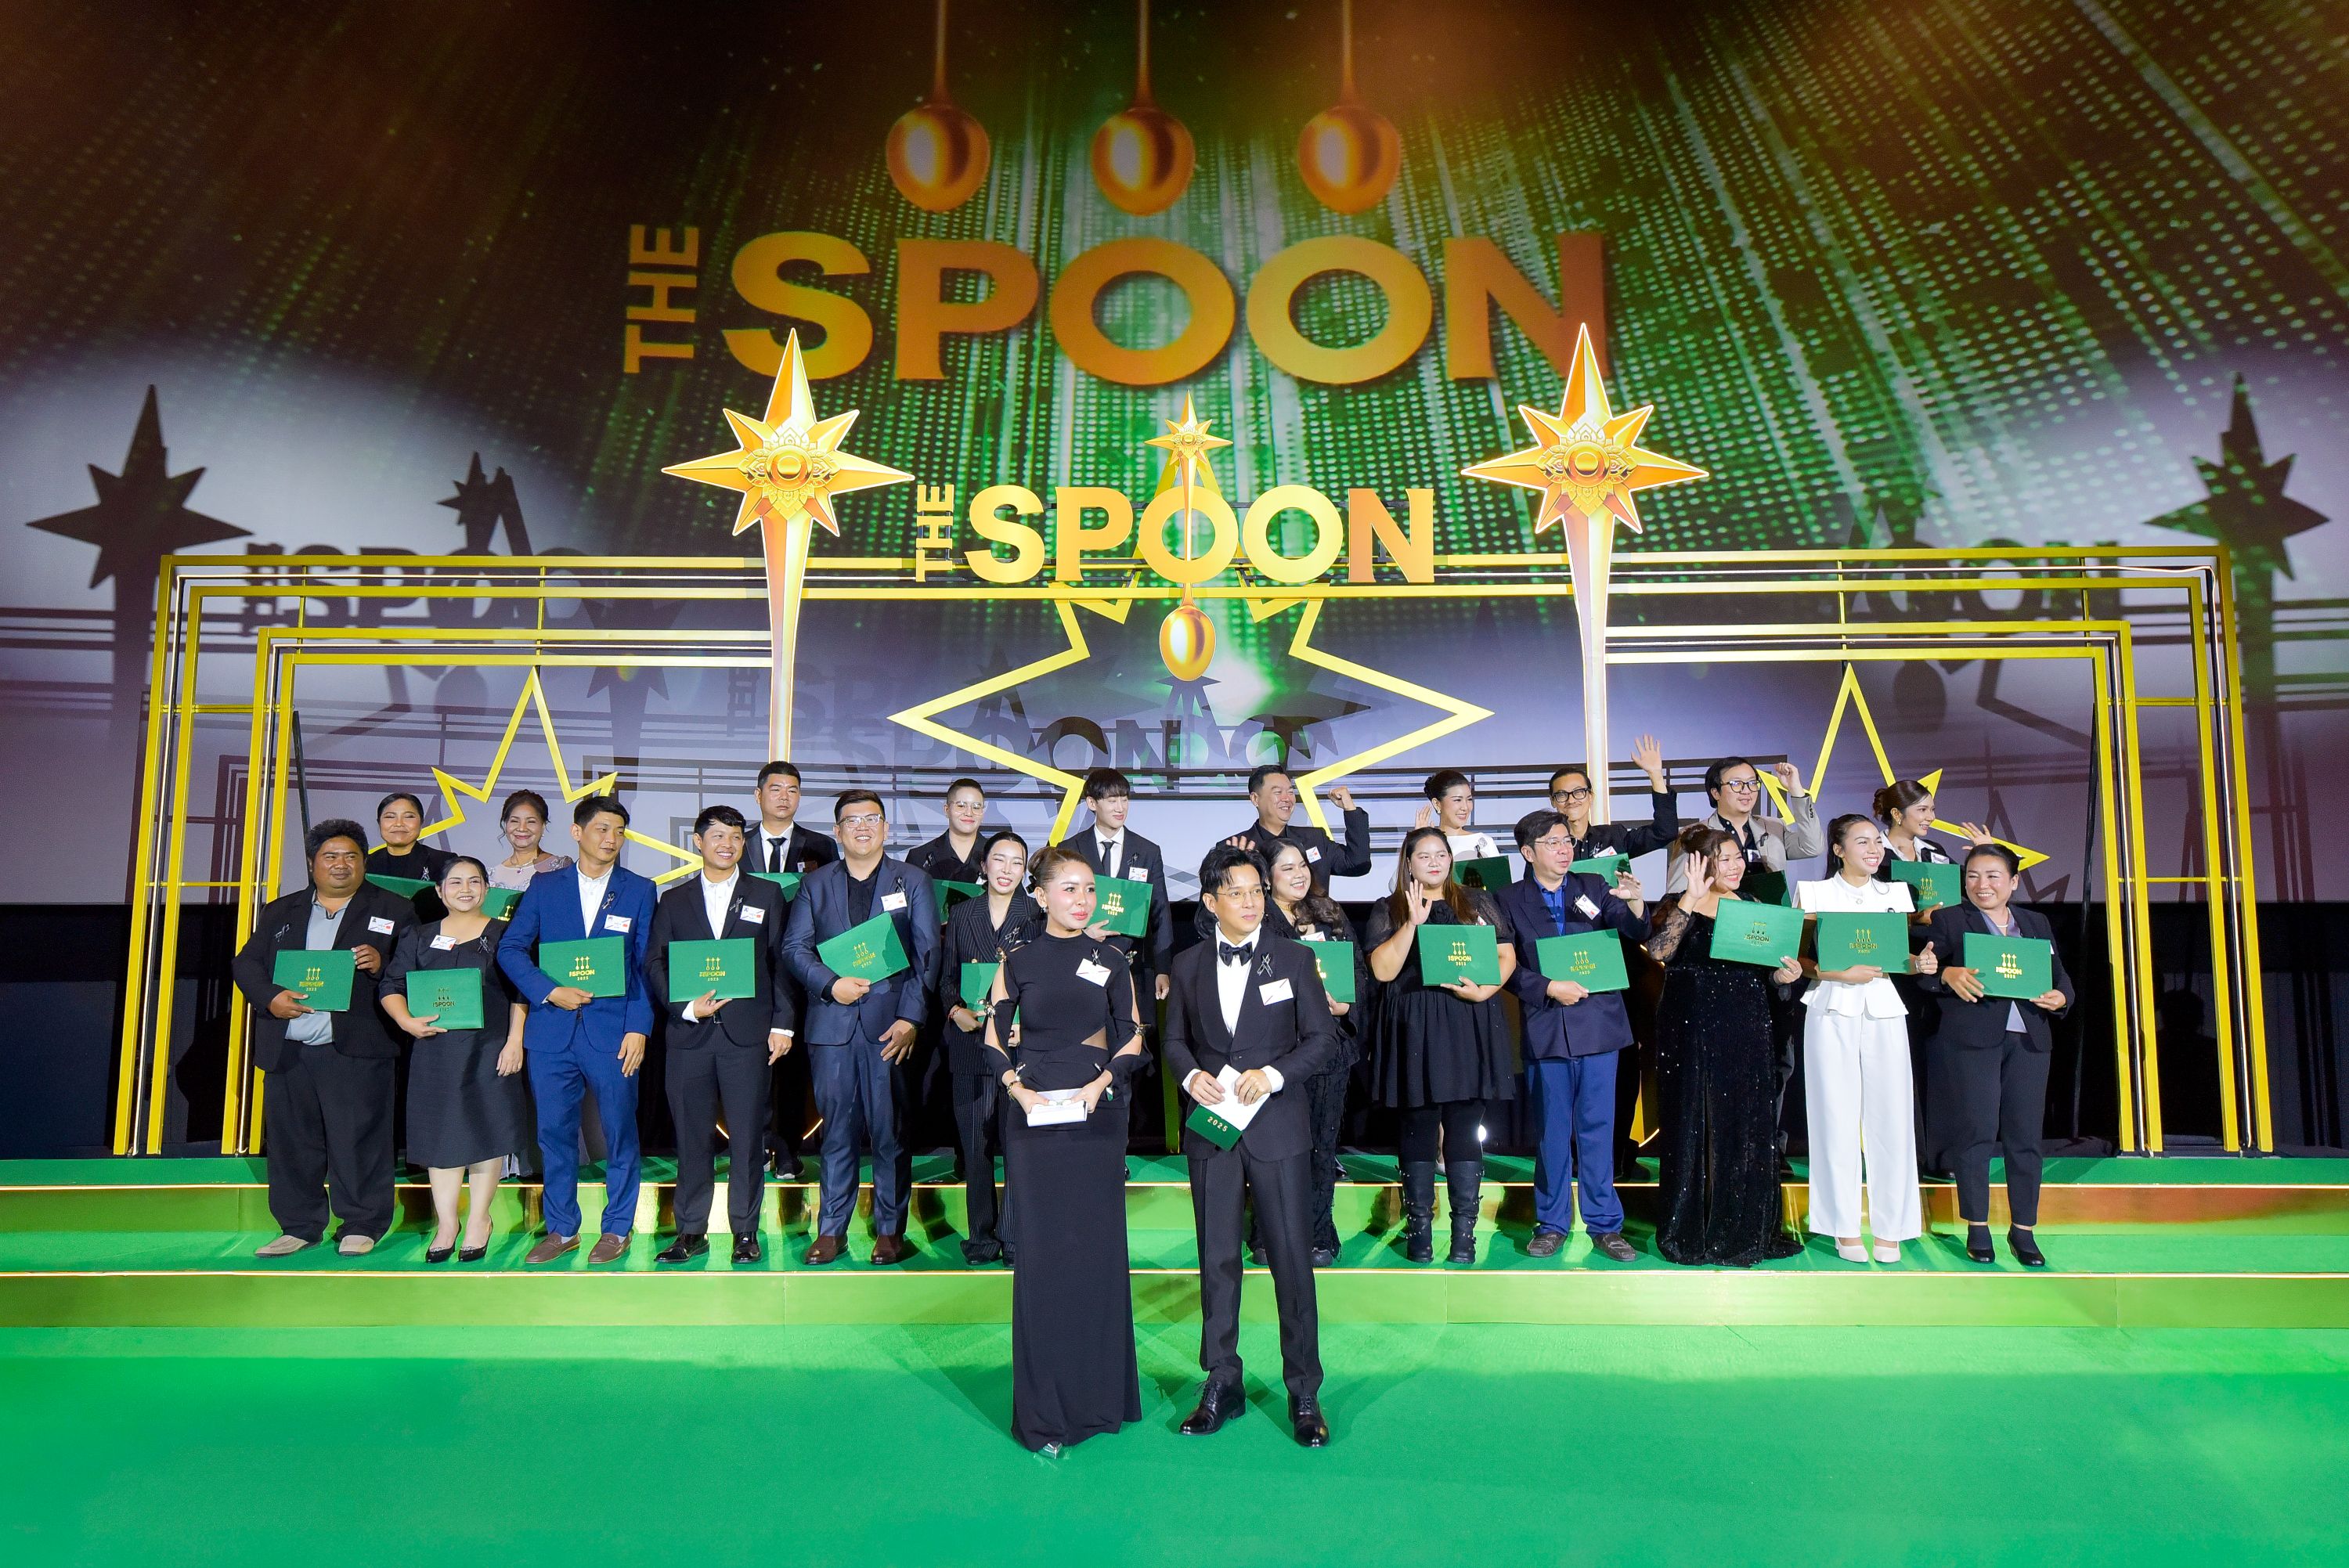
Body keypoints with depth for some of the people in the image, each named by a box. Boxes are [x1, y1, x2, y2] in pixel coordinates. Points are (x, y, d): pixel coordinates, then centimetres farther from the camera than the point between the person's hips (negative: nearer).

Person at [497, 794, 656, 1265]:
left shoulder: (639, 891, 5)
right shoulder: (544, 887, 8)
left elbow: (646, 966, 2)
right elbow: (510, 948, 5)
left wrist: (638, 1028, -7)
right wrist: (549, 992, -10)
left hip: (613, 1031, -1)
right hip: (551, 1032, 2)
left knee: (619, 1133, 3)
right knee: (554, 1132, 7)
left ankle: (618, 1228, 17)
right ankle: (561, 1228, 21)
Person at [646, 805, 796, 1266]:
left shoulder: (767, 896, 9)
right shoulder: (673, 901, 13)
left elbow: (782, 963, 6)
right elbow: (654, 964, 8)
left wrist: (783, 1024, -1)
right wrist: (686, 1006, -7)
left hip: (748, 1033, -1)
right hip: (689, 1034, 1)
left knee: (748, 1138, 1)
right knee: (692, 1138, 5)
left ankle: (745, 1232, 11)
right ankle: (691, 1232, 15)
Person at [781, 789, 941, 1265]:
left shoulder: (913, 882, 8)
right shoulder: (816, 883, 13)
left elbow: (927, 955, 2)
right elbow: (794, 946, 7)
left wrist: (910, 1017, -9)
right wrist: (831, 984, -10)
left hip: (890, 1023, -1)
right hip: (831, 1023, 2)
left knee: (890, 1131, 1)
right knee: (837, 1130, 5)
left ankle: (890, 1230, 11)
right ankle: (831, 1229, 14)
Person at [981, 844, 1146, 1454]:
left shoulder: (1111, 962, 4)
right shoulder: (1018, 961, 3)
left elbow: (1131, 1039, 5)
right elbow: (994, 1038, 5)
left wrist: (1103, 1082, -12)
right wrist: (1015, 1086, -11)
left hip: (1096, 1118, 1)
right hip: (1033, 1120, -1)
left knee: (1097, 1250, 3)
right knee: (1040, 1254, 1)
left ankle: (1098, 1394, 16)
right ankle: (1043, 1409, 9)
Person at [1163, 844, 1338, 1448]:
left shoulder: (1294, 958, 1)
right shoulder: (1188, 964, 8)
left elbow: (1323, 1036, -1)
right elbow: (1174, 1039, 12)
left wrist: (1272, 1074, -16)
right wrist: (1191, 1076, -9)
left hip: (1278, 1127, -2)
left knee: (1293, 1259, 0)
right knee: (1217, 1260, 10)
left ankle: (1304, 1393, 13)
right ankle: (1221, 1386, 22)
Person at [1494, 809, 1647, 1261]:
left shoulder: (1594, 888, 7)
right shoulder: (1510, 900, 3)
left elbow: (1636, 933, -3)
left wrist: (1635, 906, -23)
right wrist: (1549, 988, -14)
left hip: (1599, 1023, 1)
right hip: (1545, 1029, -1)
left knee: (1597, 1129, 5)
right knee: (1552, 1131, 8)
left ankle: (1604, 1224, 16)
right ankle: (1552, 1223, 20)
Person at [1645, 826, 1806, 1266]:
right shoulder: (1678, 906, -3)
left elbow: (1766, 970, 18)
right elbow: (1658, 951, -22)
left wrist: (1784, 974, -4)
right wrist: (1692, 898, -24)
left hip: (1745, 1032, 4)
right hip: (1692, 1031, -4)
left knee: (1747, 1127, 6)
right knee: (1694, 1126, 2)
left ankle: (1743, 1228, 19)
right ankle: (1690, 1230, 12)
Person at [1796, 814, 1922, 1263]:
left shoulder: (1897, 894, 13)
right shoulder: (1814, 893, 5)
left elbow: (1909, 954, 13)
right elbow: (1800, 958, 0)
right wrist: (1841, 973, -14)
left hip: (1884, 1012, 2)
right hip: (1832, 1013, -2)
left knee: (1891, 1117, -1)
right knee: (1837, 1117, -1)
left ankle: (1890, 1227, 9)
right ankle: (1844, 1228, 8)